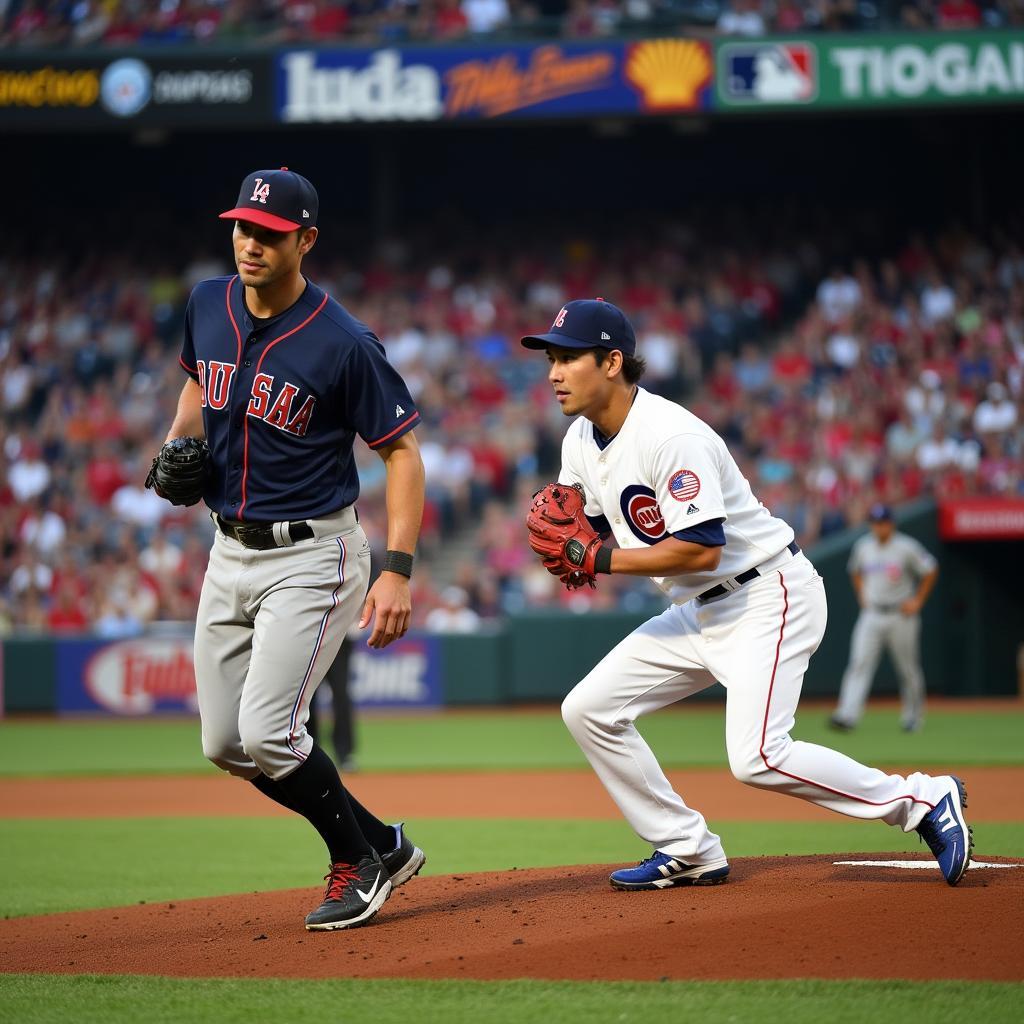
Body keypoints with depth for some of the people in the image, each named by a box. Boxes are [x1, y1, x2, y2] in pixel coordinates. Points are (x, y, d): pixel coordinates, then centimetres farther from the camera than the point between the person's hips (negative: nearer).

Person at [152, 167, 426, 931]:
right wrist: (176, 446, 1)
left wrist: (397, 571, -21)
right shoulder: (208, 306, 0)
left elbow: (402, 449, -13)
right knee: (225, 744, 7)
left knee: (267, 732, -16)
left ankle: (359, 864, 9)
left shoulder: (343, 344, -18)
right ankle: (383, 846, 22)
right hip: (229, 552, 7)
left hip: (311, 557, -7)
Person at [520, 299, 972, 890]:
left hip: (770, 595, -9)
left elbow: (701, 549, -30)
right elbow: (597, 530, 13)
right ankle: (689, 852, 10)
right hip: (698, 611, 9)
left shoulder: (670, 435, -25)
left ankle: (923, 800, -7)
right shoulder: (582, 441, 3)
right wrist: (572, 555, -11)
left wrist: (598, 559, -25)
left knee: (756, 758, -23)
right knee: (589, 709, 2)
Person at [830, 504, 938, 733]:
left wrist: (917, 601, -3)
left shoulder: (907, 547, -9)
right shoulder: (863, 546, 4)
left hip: (901, 617, -3)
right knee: (859, 662, -11)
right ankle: (847, 715, -20)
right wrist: (862, 596, 12)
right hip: (871, 615, 3)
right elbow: (856, 571, 23)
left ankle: (913, 716, 25)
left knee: (909, 668, 6)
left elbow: (930, 571, 0)